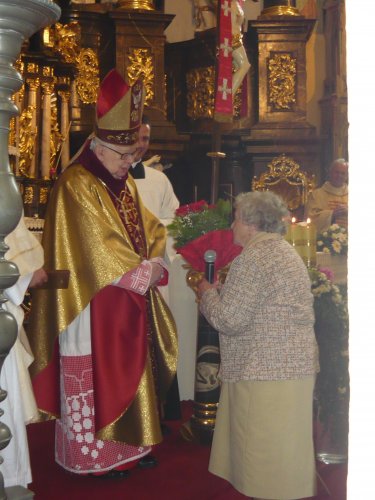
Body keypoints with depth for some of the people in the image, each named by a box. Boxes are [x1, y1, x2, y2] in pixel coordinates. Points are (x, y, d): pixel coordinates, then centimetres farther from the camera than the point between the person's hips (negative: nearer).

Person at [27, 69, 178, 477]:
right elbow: (100, 244, -19)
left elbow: (149, 229, 13)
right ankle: (92, 455, 13)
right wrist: (141, 274, -15)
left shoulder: (124, 184, 13)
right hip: (92, 305, -8)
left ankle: (126, 444, 26)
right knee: (93, 377, 0)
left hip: (128, 301, 8)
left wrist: (153, 264, -6)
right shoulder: (76, 184, -14)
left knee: (129, 372, 14)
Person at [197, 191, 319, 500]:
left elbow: (230, 320, -19)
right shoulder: (283, 250, 16)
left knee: (263, 454, 0)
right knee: (280, 451, 17)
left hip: (267, 371, -10)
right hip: (292, 366, 10)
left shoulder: (254, 256, -15)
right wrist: (222, 292, 19)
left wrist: (207, 293, -1)